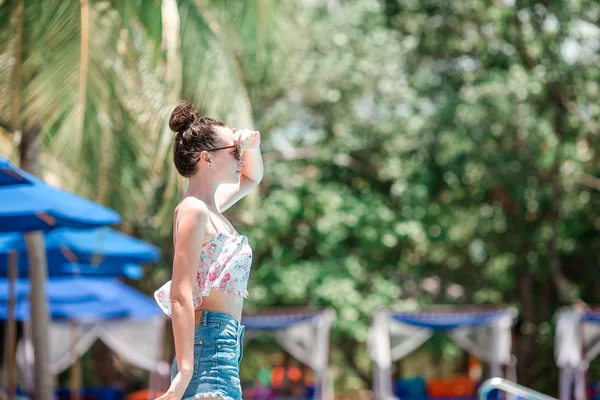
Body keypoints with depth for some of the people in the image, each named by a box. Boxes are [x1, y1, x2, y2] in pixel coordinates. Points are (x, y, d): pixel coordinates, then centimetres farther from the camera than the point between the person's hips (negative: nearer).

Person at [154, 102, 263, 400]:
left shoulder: (210, 207, 17)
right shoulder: (193, 210, -9)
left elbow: (251, 178, 39)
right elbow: (180, 296, -17)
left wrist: (252, 147, 17)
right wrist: (185, 370, -24)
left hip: (226, 343, 10)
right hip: (211, 342, -10)